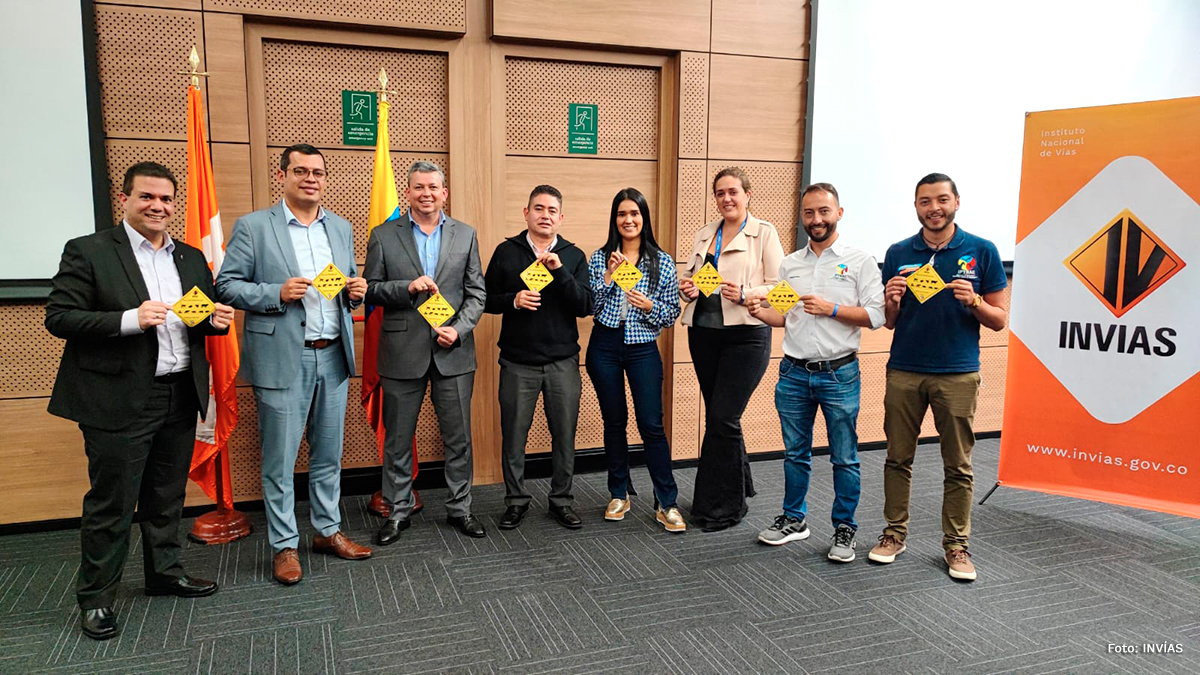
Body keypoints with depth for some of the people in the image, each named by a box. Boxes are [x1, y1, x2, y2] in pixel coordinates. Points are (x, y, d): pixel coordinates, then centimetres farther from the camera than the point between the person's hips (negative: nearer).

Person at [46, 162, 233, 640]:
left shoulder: (191, 258, 12)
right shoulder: (88, 252, -5)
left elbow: (205, 316, 18)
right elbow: (59, 318, -11)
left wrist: (217, 319, -6)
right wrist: (130, 319, -24)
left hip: (181, 397, 6)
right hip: (119, 401, -5)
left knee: (167, 497, 17)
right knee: (111, 502, 4)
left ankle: (165, 574, 34)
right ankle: (95, 597, 21)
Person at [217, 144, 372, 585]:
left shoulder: (341, 228, 13)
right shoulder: (252, 227, -2)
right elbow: (226, 285, -5)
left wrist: (356, 291, -3)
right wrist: (278, 294, -19)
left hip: (333, 357, 5)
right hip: (282, 359, -4)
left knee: (329, 453, 13)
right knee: (280, 458, 3)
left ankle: (328, 531, 27)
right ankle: (285, 545, 16)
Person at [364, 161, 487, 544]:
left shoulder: (465, 235, 7)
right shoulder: (383, 236, 3)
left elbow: (476, 292, 5)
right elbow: (371, 290, 2)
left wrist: (459, 330, -10)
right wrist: (407, 287, -16)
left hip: (453, 352, 1)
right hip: (403, 353, -1)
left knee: (458, 438, 8)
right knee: (397, 439, 9)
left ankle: (459, 509, 23)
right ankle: (398, 511, 24)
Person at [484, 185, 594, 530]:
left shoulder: (573, 255, 6)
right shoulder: (506, 252, 4)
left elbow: (585, 305, -5)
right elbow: (487, 299, 5)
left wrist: (559, 271, -17)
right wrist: (513, 300, -15)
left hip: (563, 362, 1)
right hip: (517, 362, -1)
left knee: (564, 434, 7)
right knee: (513, 436, 6)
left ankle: (562, 501, 24)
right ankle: (516, 500, 24)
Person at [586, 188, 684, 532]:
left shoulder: (662, 262, 2)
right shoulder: (599, 258, 4)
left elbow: (673, 313, 3)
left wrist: (649, 306, -16)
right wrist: (607, 277, -13)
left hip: (643, 349, -1)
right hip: (605, 346, 1)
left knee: (651, 425, -5)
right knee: (614, 422, 10)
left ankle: (666, 504, 6)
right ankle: (619, 494, 25)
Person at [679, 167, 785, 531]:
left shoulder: (764, 233, -1)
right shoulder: (704, 234, 15)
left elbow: (778, 286, -5)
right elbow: (687, 278, 18)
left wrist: (745, 294, -21)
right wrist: (686, 289, -5)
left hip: (746, 335, -5)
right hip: (704, 333, 6)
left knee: (723, 418, -8)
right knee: (719, 416, 11)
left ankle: (721, 506, 5)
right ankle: (739, 486, 31)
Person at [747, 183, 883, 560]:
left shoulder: (859, 261, -1)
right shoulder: (789, 265, 12)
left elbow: (875, 316, -7)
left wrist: (831, 309, -16)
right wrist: (759, 312, -5)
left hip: (839, 374, -4)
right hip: (794, 373, 4)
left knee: (844, 458, 4)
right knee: (795, 454, 14)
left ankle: (844, 530, 18)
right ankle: (793, 519, 28)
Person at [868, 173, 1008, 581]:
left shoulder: (982, 252, 0)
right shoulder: (898, 254, 5)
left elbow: (999, 320, 2)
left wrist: (973, 302, -18)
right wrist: (892, 301, -11)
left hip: (958, 374, -2)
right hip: (904, 372, 2)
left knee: (958, 465, 5)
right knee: (898, 458, 9)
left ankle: (956, 544, 18)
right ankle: (895, 533, 22)